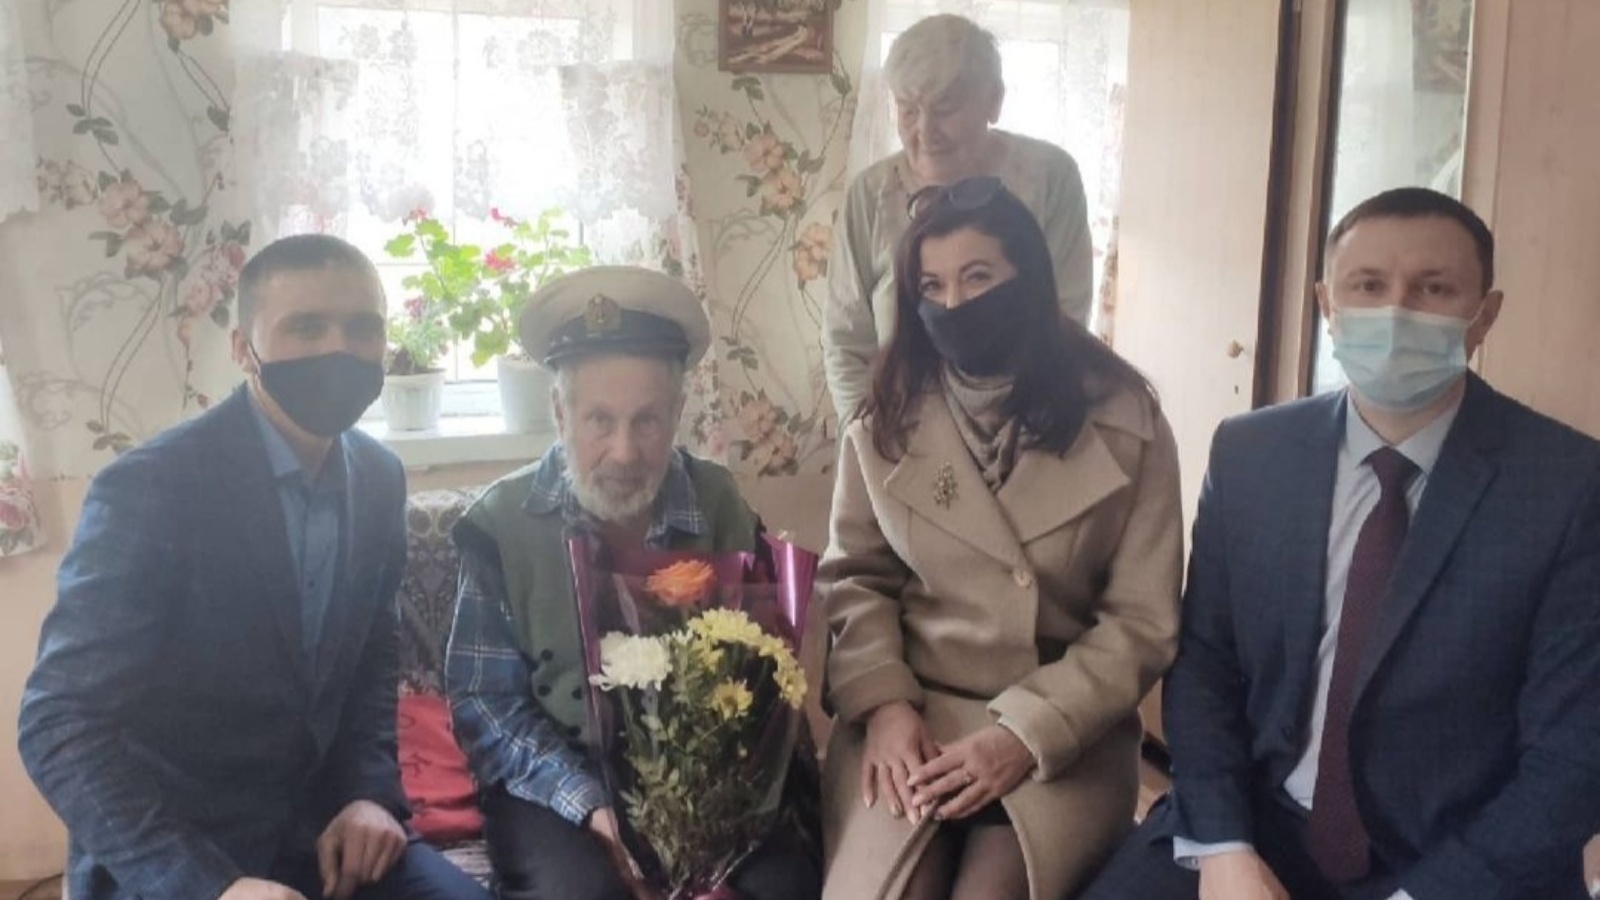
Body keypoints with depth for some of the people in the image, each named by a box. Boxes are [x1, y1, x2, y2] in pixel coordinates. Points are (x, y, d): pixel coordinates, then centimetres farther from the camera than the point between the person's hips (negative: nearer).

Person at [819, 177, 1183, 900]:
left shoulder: (1125, 423, -3)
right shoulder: (885, 424, 5)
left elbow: (1143, 622, -5)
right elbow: (854, 580, 7)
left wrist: (1027, 733, -15)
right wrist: (882, 704, -11)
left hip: (1065, 736, -1)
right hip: (908, 719, 1)